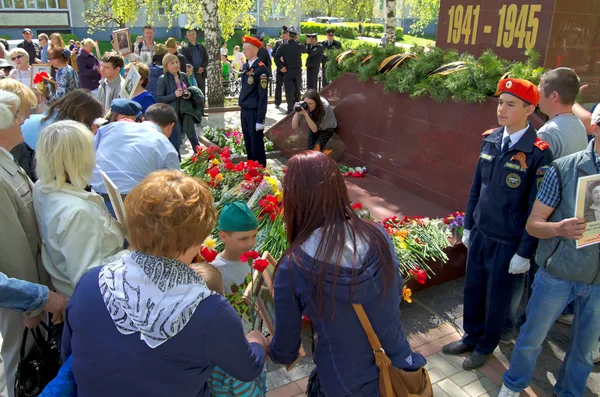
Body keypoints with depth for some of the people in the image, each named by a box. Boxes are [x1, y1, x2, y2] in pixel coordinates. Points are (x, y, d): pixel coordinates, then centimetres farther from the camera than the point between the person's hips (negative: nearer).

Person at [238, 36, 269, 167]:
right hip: (244, 111, 7)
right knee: (248, 143, 15)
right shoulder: (245, 66, 10)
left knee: (257, 144, 2)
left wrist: (260, 119, -16)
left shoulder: (261, 68, -13)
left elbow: (263, 95, -15)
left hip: (254, 112, -7)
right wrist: (242, 107, 14)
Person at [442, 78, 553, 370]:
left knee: (496, 299, 14)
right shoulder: (490, 140, 0)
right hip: (480, 234, 5)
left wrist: (524, 253, -11)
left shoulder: (538, 153, -18)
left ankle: (485, 346, 38)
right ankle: (471, 337, 43)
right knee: (472, 290, 19)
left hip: (508, 243, -5)